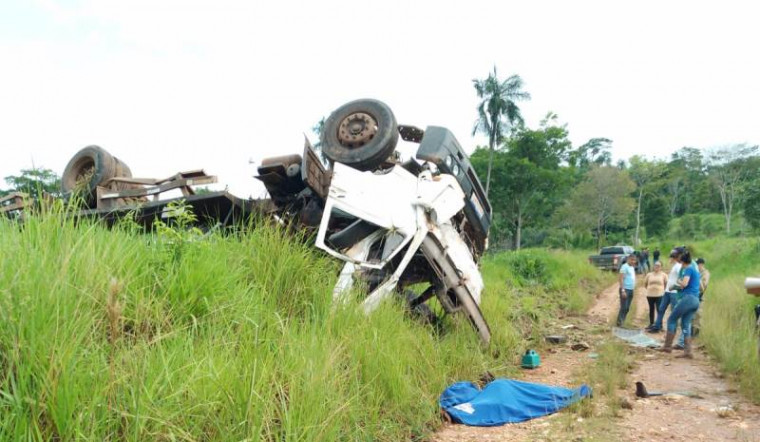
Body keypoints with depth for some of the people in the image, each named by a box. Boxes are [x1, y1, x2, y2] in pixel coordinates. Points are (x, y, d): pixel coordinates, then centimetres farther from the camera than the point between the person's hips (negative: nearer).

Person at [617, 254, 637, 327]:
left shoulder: (632, 267, 16)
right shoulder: (625, 267, -11)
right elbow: (620, 279, -17)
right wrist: (623, 290, -22)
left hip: (631, 290, 9)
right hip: (625, 289, -9)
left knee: (627, 308, 9)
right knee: (624, 308, -12)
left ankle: (621, 322, 14)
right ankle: (619, 323, -10)